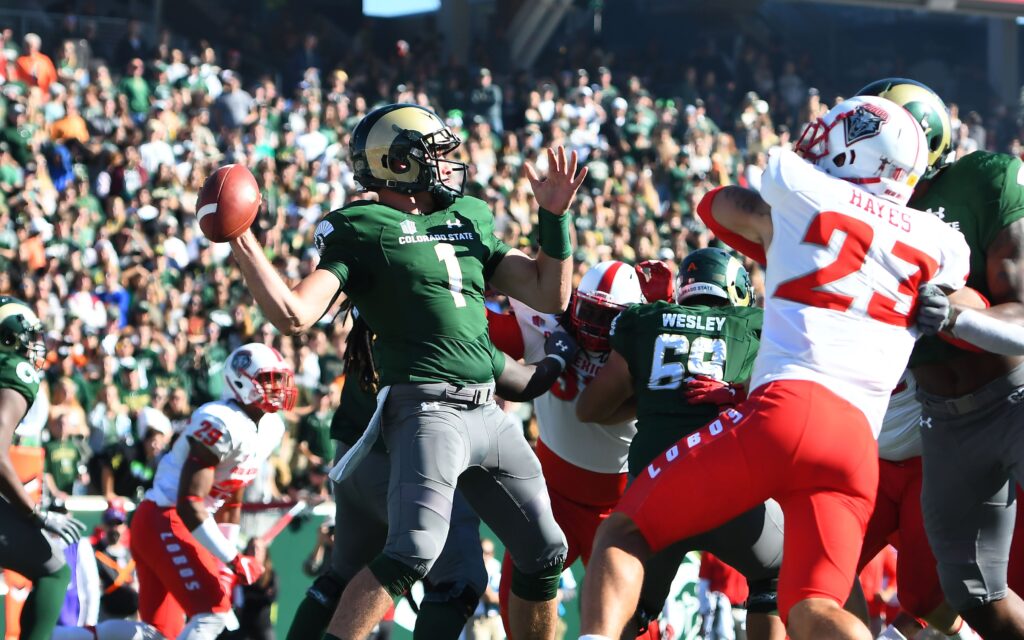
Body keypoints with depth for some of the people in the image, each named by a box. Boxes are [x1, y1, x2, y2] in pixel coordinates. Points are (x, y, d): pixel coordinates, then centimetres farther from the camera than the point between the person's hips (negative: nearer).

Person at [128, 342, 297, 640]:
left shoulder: (270, 427, 8)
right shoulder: (221, 424, -22)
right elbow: (189, 504, -25)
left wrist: (226, 564, 15)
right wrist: (232, 559, -24)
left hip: (186, 524, 10)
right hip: (163, 521, -10)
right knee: (213, 610, -20)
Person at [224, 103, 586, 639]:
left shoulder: (470, 220, 19)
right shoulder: (363, 232, -1)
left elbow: (551, 297, 21)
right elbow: (294, 316, -11)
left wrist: (555, 217, 13)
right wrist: (240, 242, -17)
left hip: (488, 413, 7)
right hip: (427, 409, -7)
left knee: (544, 553, 11)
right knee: (413, 551, -24)